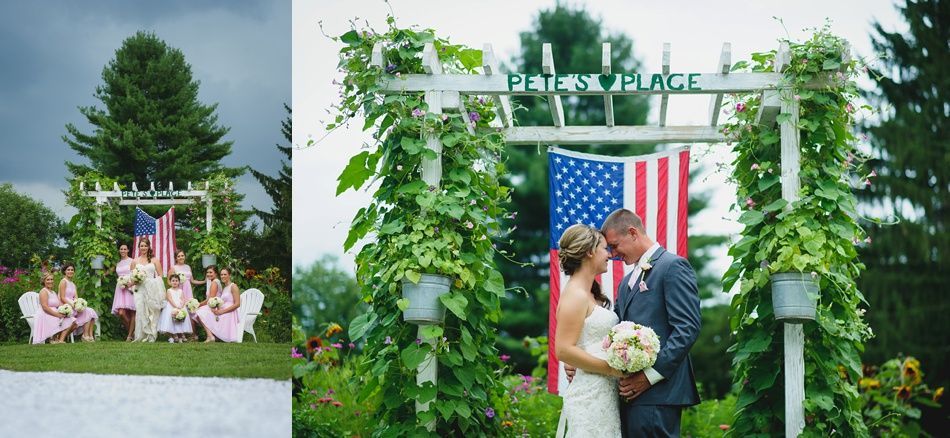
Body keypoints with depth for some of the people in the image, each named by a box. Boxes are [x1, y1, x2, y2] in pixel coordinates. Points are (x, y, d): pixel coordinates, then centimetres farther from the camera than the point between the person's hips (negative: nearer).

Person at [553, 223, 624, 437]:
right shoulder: (575, 295, -11)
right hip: (589, 395, -9)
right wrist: (611, 368, -16)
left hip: (604, 393, 9)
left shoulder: (590, 295, 17)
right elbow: (563, 350, -18)